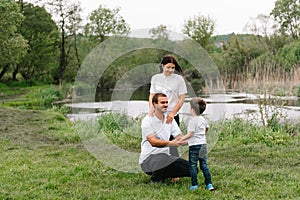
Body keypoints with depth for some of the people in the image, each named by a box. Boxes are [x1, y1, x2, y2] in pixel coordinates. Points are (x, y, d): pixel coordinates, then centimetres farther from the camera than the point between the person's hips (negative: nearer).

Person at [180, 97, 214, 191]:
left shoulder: (193, 121, -15)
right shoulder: (203, 119, 9)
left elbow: (190, 134, -17)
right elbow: (206, 130, 22)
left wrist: (181, 139, -9)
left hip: (194, 146, -7)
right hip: (203, 145, 7)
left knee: (192, 165, 2)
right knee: (204, 165, 11)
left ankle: (194, 185, 3)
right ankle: (209, 184, 9)